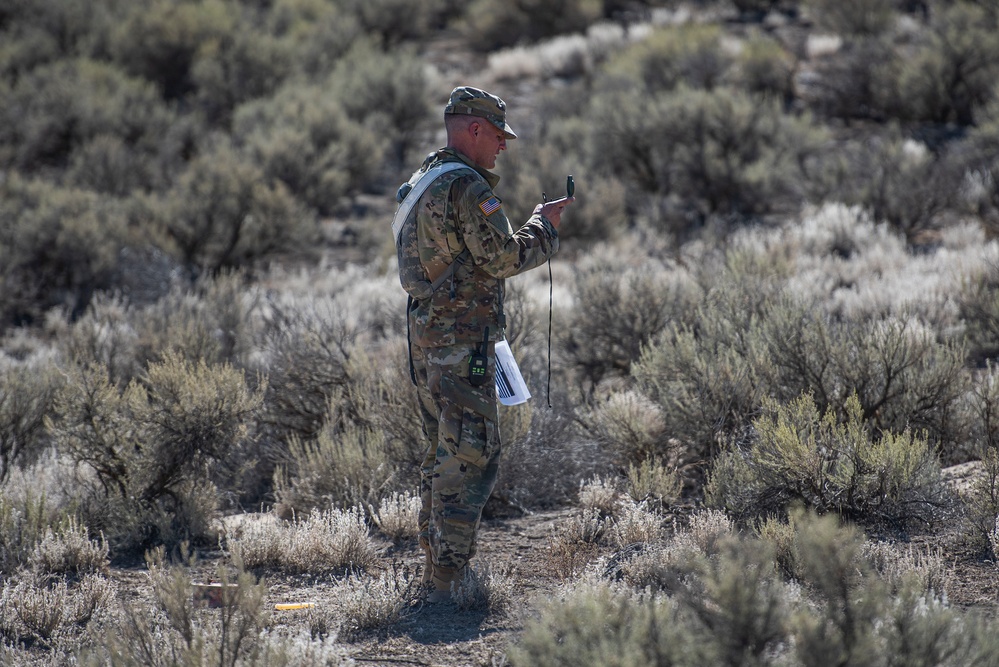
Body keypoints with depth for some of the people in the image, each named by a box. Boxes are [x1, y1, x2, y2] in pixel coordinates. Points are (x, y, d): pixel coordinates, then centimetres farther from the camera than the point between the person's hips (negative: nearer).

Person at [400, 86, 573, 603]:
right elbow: (503, 257, -16)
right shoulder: (466, 187, -16)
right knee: (470, 460, -8)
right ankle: (448, 579, -9)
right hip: (463, 340, -10)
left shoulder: (423, 182, 15)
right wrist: (544, 226, -4)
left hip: (426, 334, 10)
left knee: (444, 454, 17)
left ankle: (436, 563, 23)